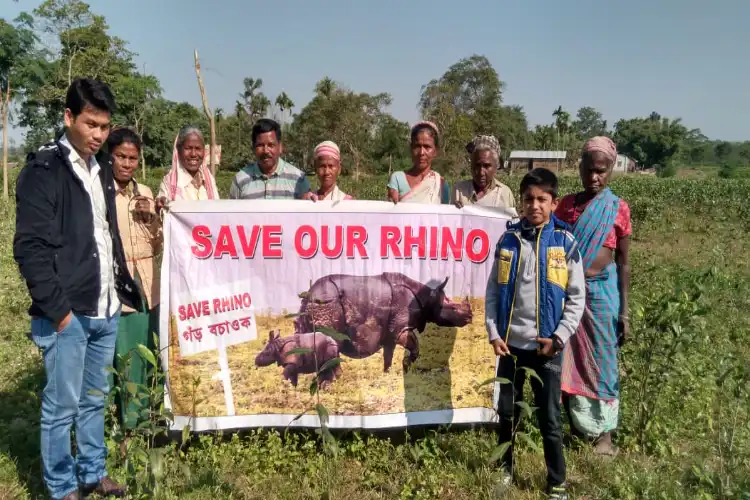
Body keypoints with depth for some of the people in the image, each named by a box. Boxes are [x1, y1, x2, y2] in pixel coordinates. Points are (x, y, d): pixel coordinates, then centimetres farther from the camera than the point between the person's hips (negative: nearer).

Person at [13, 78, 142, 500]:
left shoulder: (102, 170, 13)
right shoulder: (44, 170, -9)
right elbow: (30, 247, -14)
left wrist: (125, 289, 14)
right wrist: (57, 309, -16)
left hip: (106, 310, 7)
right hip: (67, 313, -7)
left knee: (95, 398, 17)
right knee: (62, 405, 6)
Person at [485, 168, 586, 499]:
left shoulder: (566, 243, -4)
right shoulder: (508, 240, 1)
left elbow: (577, 297, -3)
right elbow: (493, 290, 4)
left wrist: (559, 338, -11)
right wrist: (493, 332, -4)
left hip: (546, 345, -2)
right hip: (511, 343, 2)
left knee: (549, 418, 7)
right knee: (507, 411, 15)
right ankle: (504, 468, 36)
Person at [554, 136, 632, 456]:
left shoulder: (618, 208, -2)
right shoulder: (566, 205, 3)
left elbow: (623, 262, 1)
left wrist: (624, 312, -1)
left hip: (602, 291, -2)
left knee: (602, 360, 7)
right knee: (569, 360, 8)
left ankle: (604, 433, 20)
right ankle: (576, 425, 24)